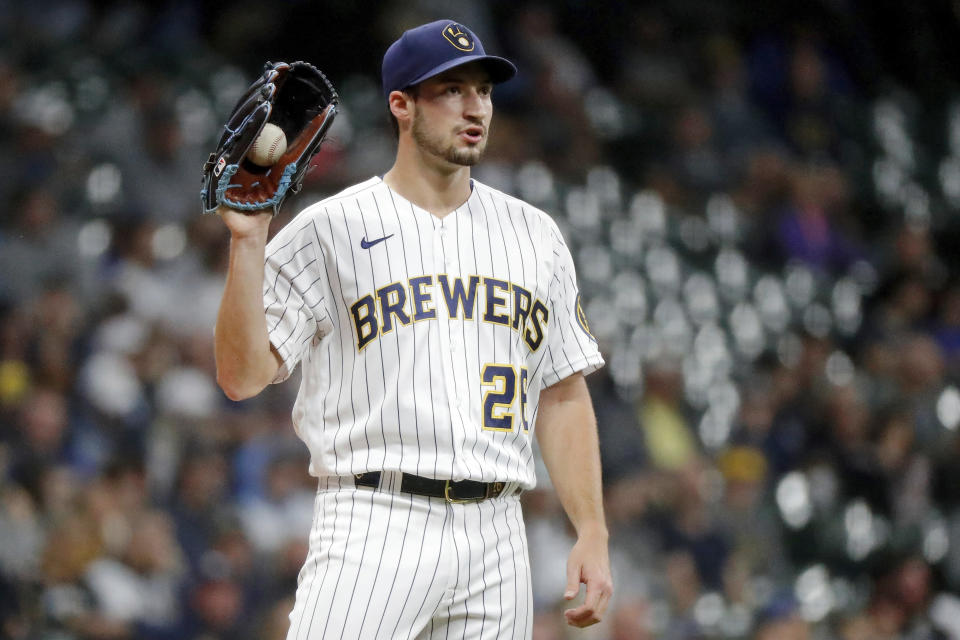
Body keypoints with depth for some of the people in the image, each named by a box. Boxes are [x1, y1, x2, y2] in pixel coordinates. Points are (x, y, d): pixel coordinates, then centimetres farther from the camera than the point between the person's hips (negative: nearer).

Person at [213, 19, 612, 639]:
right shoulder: (328, 231, 1)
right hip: (375, 525, -4)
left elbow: (563, 395, 17)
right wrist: (248, 240, -14)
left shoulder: (534, 235, 15)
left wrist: (593, 532, 8)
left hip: (496, 535, 5)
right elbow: (243, 374, -5)